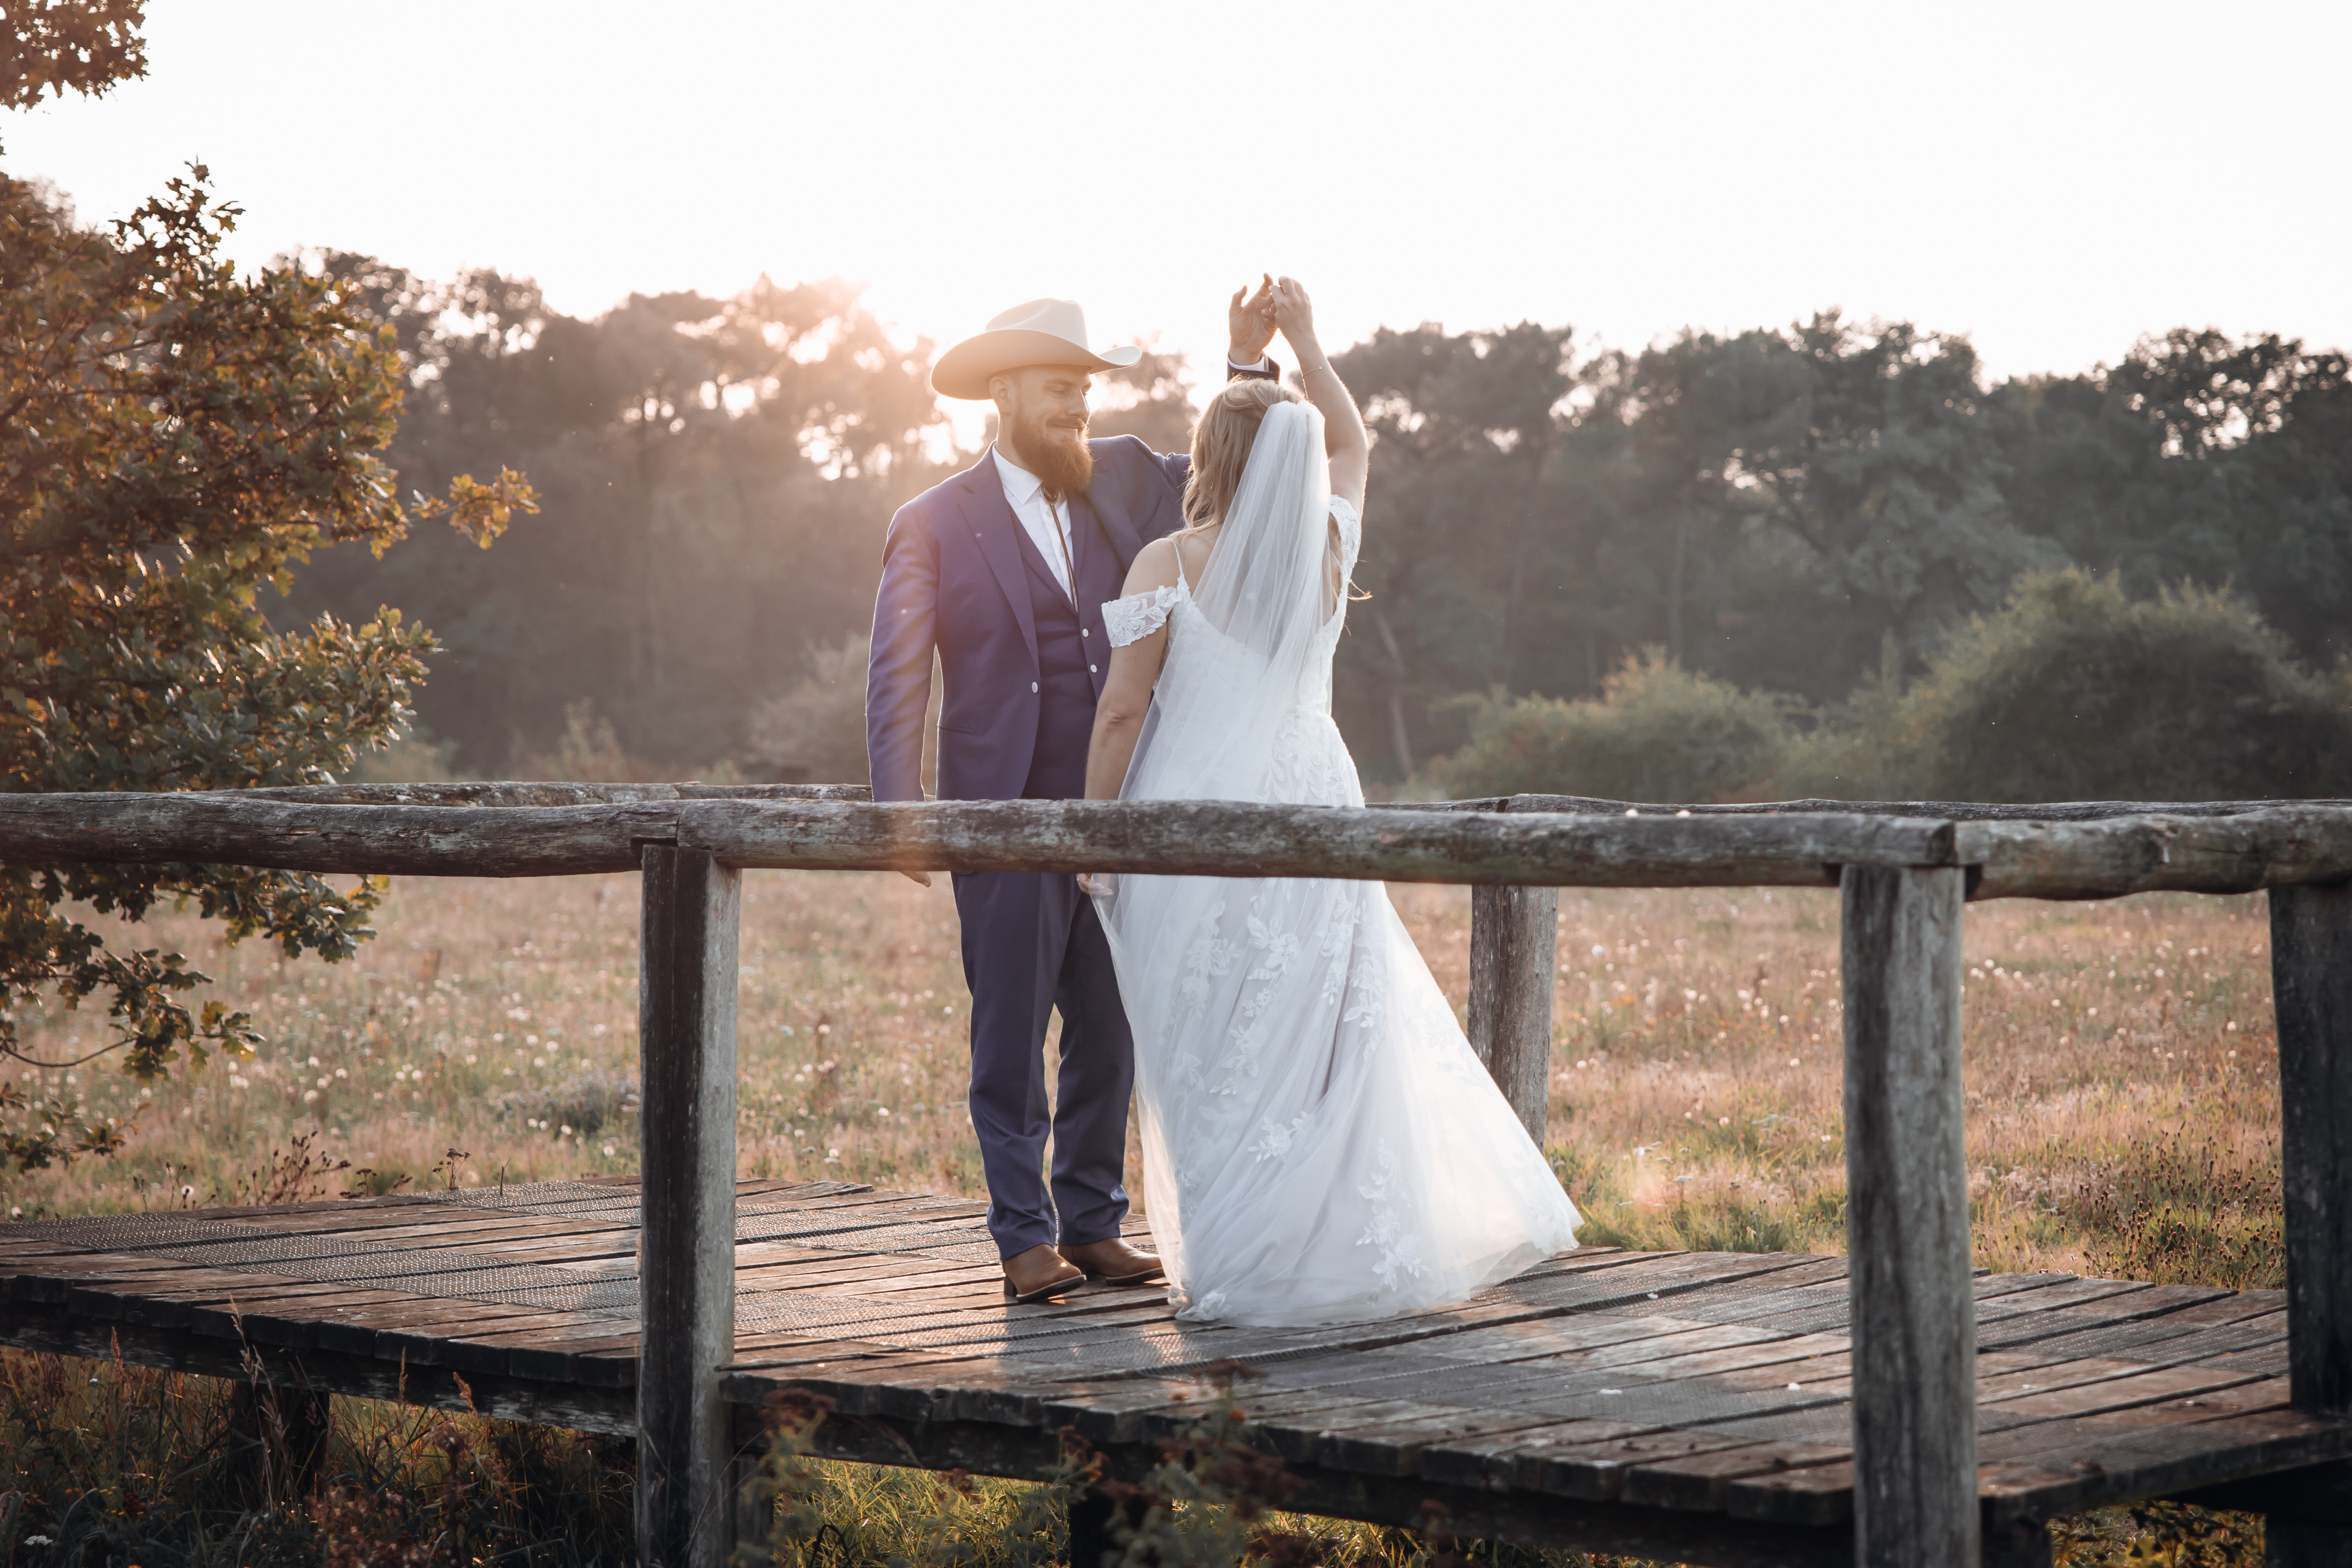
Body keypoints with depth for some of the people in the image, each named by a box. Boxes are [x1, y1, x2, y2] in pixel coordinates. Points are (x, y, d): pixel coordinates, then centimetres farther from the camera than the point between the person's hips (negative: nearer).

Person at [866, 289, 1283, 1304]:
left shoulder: (1123, 480, 11)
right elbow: (896, 677, -4)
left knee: (1108, 1031, 9)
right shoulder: (934, 524, -1)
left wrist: (1250, 361, -1)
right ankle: (1026, 1238, 7)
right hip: (1004, 815, -4)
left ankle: (1095, 1226, 18)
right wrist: (901, 809, -14)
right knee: (1011, 1034, 0)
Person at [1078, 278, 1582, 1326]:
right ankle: (1341, 1250, 14)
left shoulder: (1169, 566, -7)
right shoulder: (1329, 547, 2)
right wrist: (1304, 339, 28)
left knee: (1211, 1055, 4)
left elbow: (1121, 713, -6)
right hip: (1307, 808, 3)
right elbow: (1351, 445, 24)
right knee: (1322, 1041, 10)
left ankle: (1231, 1266, 6)